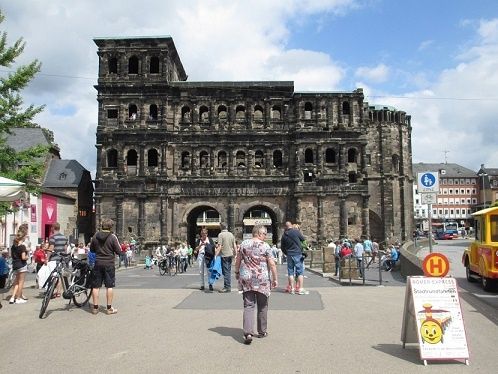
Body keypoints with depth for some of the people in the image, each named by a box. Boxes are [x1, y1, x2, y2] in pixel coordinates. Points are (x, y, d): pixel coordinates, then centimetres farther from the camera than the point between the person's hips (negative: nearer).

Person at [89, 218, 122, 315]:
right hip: (109, 264, -3)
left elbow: (91, 249, 13)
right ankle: (109, 308, 7)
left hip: (98, 263, 3)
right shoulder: (112, 237, -10)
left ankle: (95, 307, 14)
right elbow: (118, 251, -7)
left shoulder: (95, 236, 2)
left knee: (96, 286, 9)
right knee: (109, 286, 4)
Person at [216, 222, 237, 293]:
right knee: (229, 271, 13)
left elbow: (219, 246, -16)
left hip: (224, 255, -6)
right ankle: (229, 287, 18)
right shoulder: (231, 234, 9)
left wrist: (215, 255, -15)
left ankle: (227, 287, -2)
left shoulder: (221, 234, -9)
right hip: (230, 255, 6)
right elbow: (234, 246, 10)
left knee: (225, 271, -2)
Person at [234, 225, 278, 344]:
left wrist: (237, 272, 23)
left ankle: (248, 332, -13)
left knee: (248, 306, 1)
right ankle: (262, 331, 25)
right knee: (262, 306, 14)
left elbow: (238, 260, 9)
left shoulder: (244, 244, 3)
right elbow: (272, 264, -8)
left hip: (247, 279, 2)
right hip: (262, 280, -2)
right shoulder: (265, 246, -7)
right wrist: (275, 279, 0)